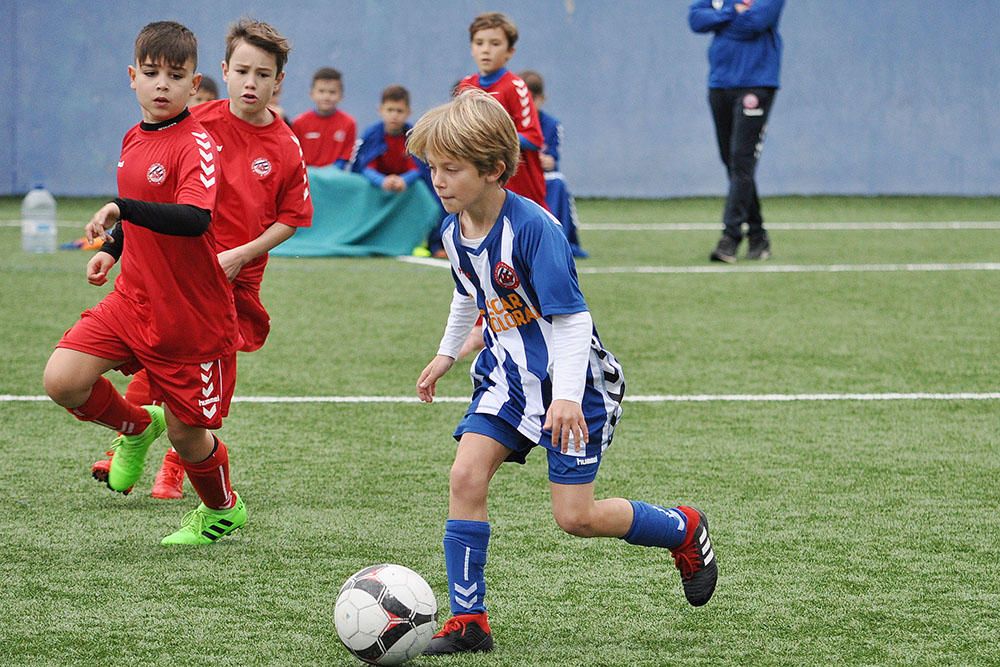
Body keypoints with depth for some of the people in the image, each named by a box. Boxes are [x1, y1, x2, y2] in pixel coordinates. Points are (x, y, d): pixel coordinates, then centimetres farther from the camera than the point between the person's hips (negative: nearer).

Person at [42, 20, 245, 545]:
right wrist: (113, 249, 14)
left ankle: (222, 510, 36)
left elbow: (194, 219, -35)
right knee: (62, 380, -13)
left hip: (192, 317, -6)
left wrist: (121, 209, -44)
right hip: (133, 300, 6)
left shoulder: (196, 144, -17)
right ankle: (137, 427, 17)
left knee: (186, 435, 5)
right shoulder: (134, 140, 8)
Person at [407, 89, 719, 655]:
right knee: (466, 475, -12)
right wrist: (446, 355, 29)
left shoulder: (533, 228, -26)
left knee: (575, 517, -6)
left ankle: (684, 530, 21)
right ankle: (468, 621, -5)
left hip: (575, 380, -7)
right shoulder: (454, 231, -2)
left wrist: (567, 397, -33)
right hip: (507, 375, 7)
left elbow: (572, 318, -25)